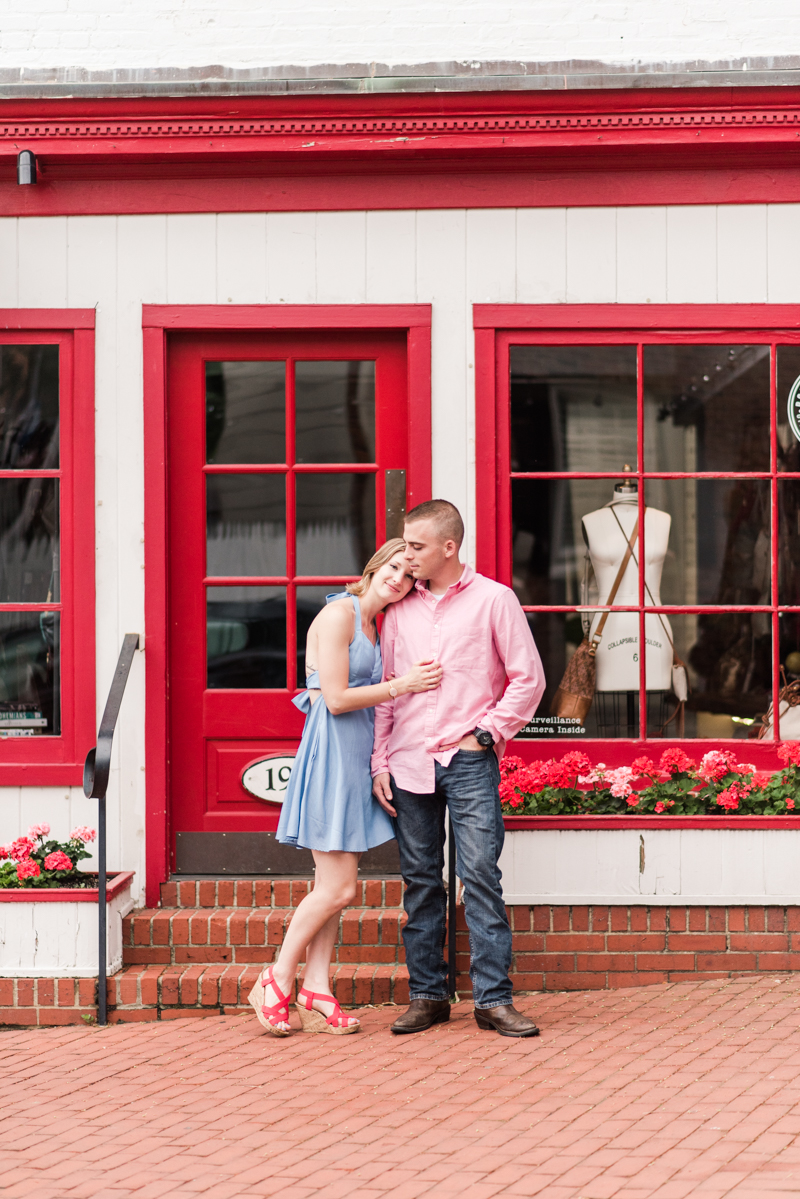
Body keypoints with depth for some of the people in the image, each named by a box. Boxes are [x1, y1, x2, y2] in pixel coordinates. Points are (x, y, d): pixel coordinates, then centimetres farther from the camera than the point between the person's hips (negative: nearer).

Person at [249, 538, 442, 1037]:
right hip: (331, 752, -9)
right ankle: (277, 981, 5)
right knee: (338, 888, -8)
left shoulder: (375, 624, 17)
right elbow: (337, 699, -15)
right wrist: (400, 685, -10)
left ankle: (316, 995, 9)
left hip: (358, 753, 9)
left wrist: (413, 680, 7)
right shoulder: (340, 614, -11)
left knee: (334, 886, 7)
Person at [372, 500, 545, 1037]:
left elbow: (529, 678, 1)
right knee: (421, 881, 6)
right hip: (409, 765, 4)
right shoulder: (400, 609, 12)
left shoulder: (493, 599, 1)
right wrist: (380, 762, 8)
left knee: (481, 875, -9)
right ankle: (427, 995, 14)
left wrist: (485, 733, -5)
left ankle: (494, 998, -4)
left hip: (469, 761, -4)